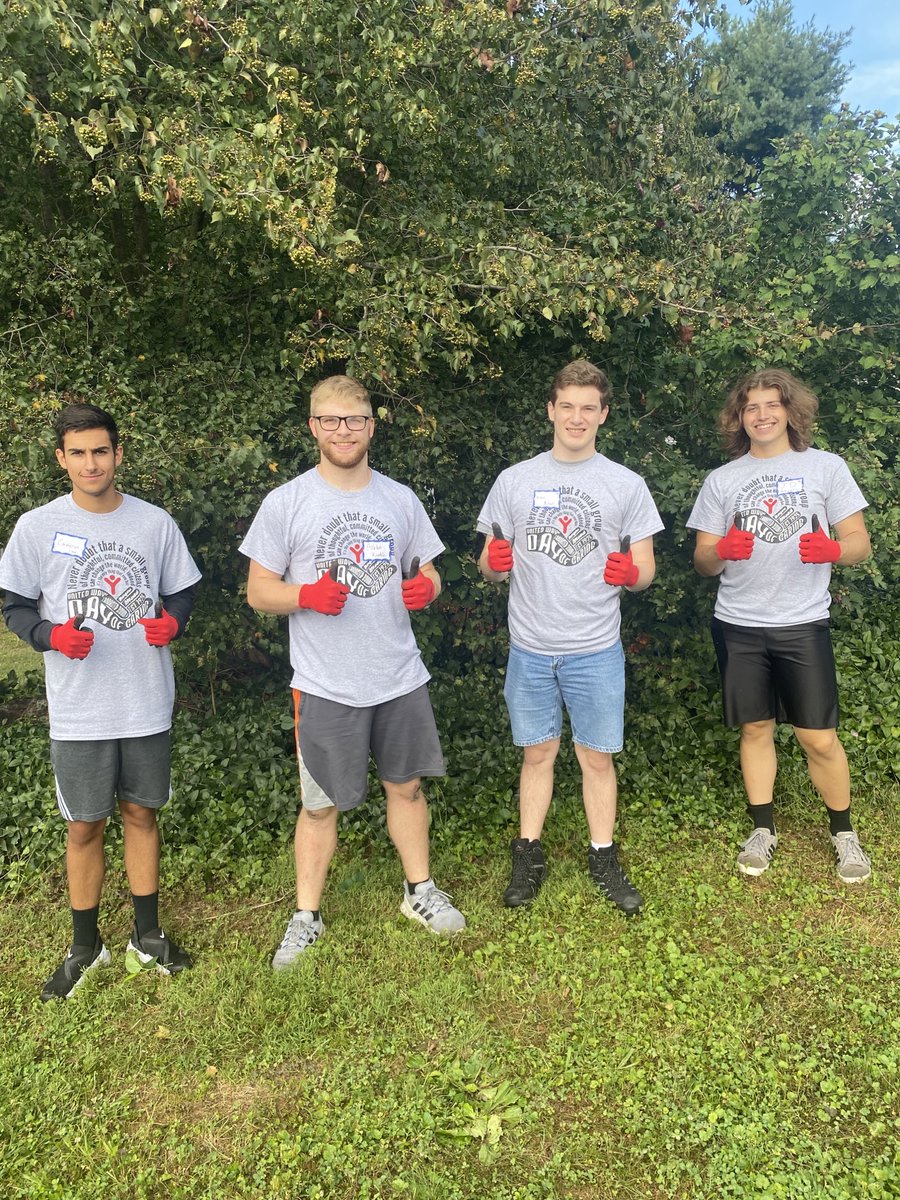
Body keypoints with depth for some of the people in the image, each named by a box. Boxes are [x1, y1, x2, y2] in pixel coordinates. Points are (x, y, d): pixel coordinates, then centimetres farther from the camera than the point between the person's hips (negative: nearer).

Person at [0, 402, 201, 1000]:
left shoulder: (155, 522, 0)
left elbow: (182, 592, 8)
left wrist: (173, 622, -13)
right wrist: (52, 635, -18)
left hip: (147, 704, 1)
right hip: (78, 710, -1)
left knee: (141, 813, 14)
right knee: (85, 826, 9)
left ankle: (148, 933, 31)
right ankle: (86, 945, 29)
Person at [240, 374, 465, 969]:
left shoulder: (401, 500, 5)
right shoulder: (286, 503, -5)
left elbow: (427, 574, 13)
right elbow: (259, 591, -3)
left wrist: (425, 588, -11)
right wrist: (308, 595, -23)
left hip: (401, 679, 3)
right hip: (326, 688, -3)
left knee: (406, 785, 17)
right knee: (321, 805, 8)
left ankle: (420, 891, 37)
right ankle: (307, 916, 28)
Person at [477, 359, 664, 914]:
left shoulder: (626, 484, 2)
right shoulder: (514, 480, 4)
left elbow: (646, 570, 4)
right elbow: (491, 566, 8)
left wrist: (630, 572, -19)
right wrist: (495, 562, -15)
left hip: (596, 649, -1)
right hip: (530, 647, 1)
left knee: (597, 756, 7)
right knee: (538, 752, 11)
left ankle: (604, 859, 25)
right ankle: (530, 854, 26)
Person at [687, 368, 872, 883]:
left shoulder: (826, 467, 2)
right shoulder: (721, 480, 7)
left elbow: (860, 544, 2)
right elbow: (704, 561, 7)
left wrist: (832, 550, -21)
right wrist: (722, 551, -16)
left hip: (803, 624, -1)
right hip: (739, 625, 2)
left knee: (820, 738, 0)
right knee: (756, 729, 10)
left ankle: (844, 833, 21)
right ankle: (763, 830, 25)